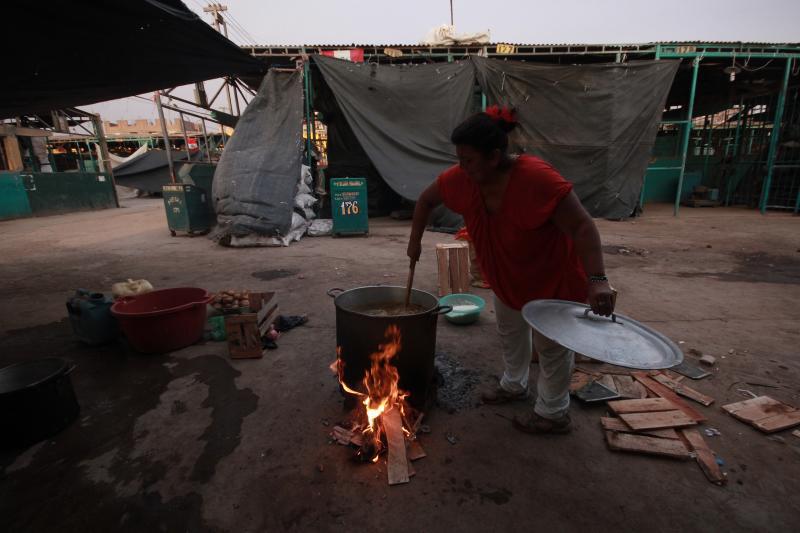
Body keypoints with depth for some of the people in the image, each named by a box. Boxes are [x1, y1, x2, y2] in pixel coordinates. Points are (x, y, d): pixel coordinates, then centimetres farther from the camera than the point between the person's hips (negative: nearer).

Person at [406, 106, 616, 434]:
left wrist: (597, 279, -41)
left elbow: (582, 226, -33)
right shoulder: (460, 178, -18)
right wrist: (415, 240, 2)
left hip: (552, 275, -6)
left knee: (551, 343, 7)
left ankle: (553, 413, 28)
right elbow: (426, 200, 0)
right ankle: (514, 386, 46)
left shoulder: (537, 178, -36)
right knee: (509, 330, 22)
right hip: (506, 274, 7)